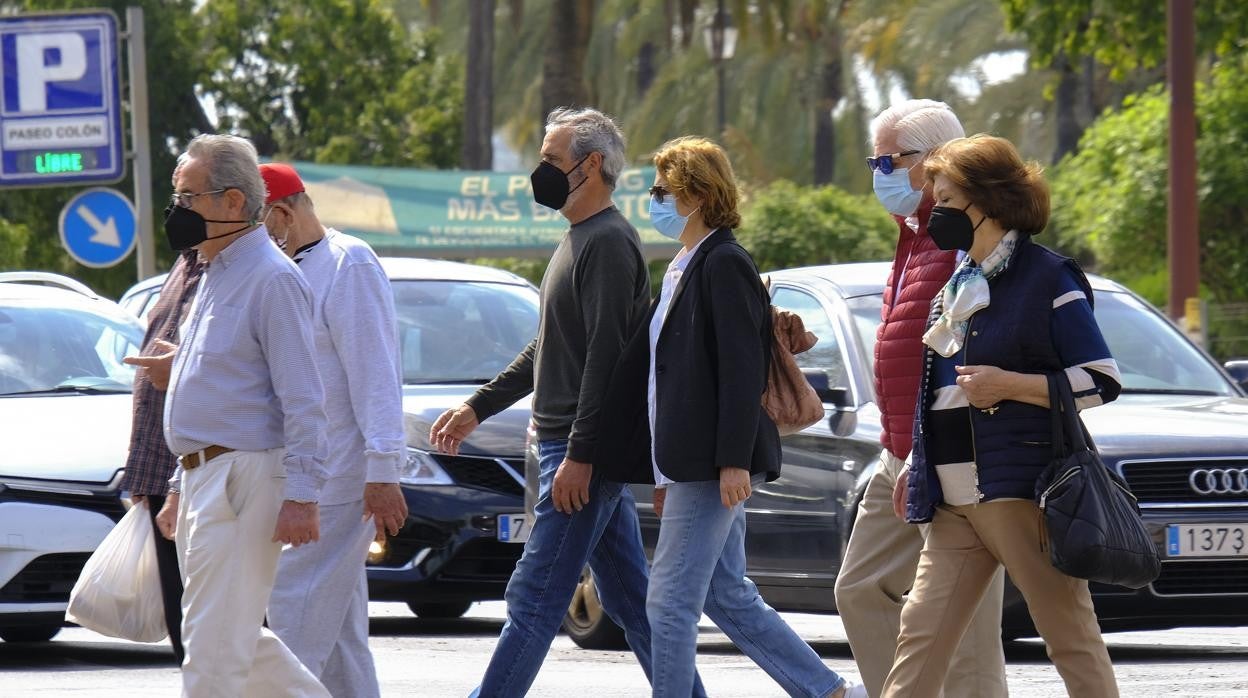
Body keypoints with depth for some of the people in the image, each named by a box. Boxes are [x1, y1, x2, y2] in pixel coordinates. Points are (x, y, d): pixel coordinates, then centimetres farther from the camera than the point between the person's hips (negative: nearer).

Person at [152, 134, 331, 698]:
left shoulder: (272, 280, -12)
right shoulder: (214, 278, 18)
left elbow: (303, 400, -17)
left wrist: (301, 494, -22)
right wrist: (180, 489, 24)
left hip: (244, 479, -10)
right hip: (203, 480, 10)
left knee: (214, 645, -10)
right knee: (241, 641, 12)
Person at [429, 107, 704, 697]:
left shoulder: (609, 243, -13)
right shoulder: (578, 241, 19)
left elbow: (606, 356, -20)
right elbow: (548, 351, 27)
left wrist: (579, 456, -23)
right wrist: (478, 407, 25)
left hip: (585, 451, -11)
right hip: (574, 449, 11)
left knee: (533, 601, -9)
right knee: (630, 599, 10)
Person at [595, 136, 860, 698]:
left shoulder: (724, 265, -12)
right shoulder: (684, 267, 18)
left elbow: (741, 370, -18)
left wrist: (734, 461, -23)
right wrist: (665, 471, 21)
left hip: (713, 466, -10)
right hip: (690, 464, 10)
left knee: (670, 603, -8)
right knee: (729, 597, 13)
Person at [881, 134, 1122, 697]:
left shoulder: (1046, 279, -6)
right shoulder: (959, 286, 18)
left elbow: (1102, 381, -11)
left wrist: (1007, 384, -17)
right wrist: (917, 466, 22)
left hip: (1022, 494, -8)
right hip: (955, 501, 8)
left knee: (1073, 640, -3)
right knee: (921, 635, 0)